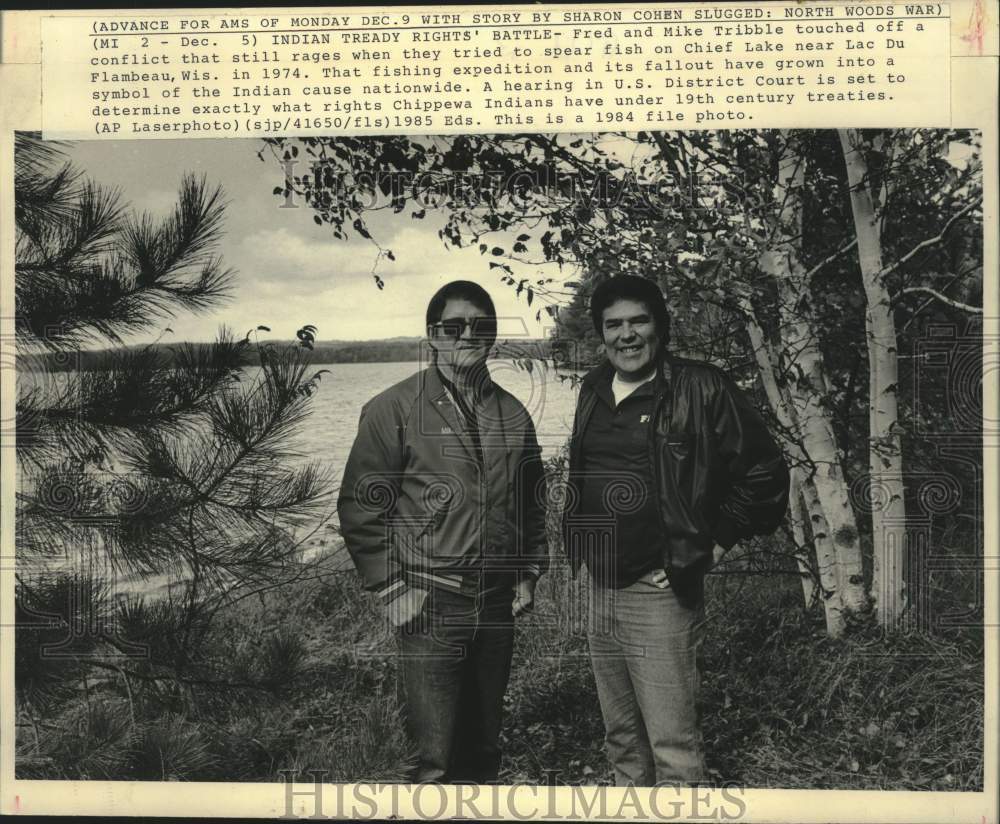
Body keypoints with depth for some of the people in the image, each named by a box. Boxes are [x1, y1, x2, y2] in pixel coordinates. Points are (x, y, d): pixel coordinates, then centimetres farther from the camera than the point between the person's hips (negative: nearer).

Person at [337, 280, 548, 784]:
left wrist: (528, 573, 10)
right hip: (430, 607, -4)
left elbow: (533, 502, 18)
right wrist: (394, 590, -10)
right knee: (436, 757, -1)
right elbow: (360, 509, -7)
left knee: (484, 746, 16)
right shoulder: (394, 410, -6)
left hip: (498, 607, 5)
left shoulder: (514, 415, 9)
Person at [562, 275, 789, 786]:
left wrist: (712, 544, -7)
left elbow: (764, 474, -6)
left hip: (659, 593, -6)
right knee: (621, 739, 20)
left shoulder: (700, 390, -10)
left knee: (673, 748, 1)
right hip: (600, 590, 7)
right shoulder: (593, 391, 9)